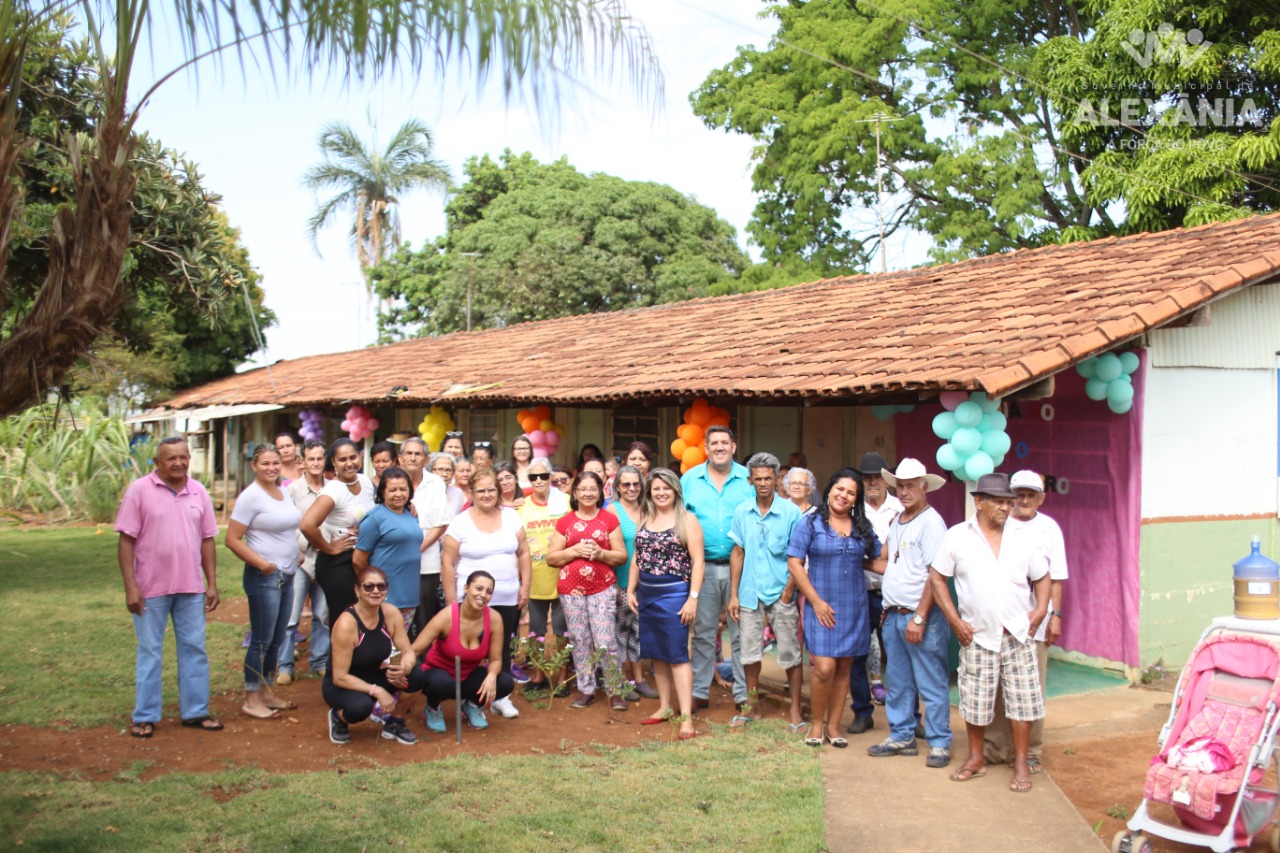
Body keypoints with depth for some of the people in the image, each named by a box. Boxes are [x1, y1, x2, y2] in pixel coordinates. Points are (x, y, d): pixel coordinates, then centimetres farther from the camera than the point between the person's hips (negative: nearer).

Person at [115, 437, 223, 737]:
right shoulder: (139, 490, -7)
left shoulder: (199, 493, 5)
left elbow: (207, 540, 9)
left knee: (195, 649, 10)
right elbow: (126, 540, -8)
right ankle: (145, 716, 18)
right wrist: (130, 587, -12)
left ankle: (195, 711, 21)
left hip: (191, 588, 4)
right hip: (151, 588, -4)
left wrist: (212, 583, 6)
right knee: (150, 653, 7)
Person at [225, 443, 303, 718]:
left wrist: (294, 561, 10)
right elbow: (232, 540, -15)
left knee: (277, 641, 14)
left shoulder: (284, 492, 11)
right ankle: (251, 700, 8)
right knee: (262, 641, -2)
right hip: (263, 577, -8)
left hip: (287, 576, 8)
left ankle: (265, 693, 25)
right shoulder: (251, 496, -12)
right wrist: (261, 563, -21)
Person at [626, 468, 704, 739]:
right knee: (657, 654, 12)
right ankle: (664, 707, 23)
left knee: (677, 655, -6)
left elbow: (697, 562, -10)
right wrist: (630, 591, 10)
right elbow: (637, 559, 17)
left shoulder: (687, 519, -6)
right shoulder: (645, 520, 11)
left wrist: (693, 598, -16)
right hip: (646, 595, 6)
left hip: (674, 594, -6)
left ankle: (686, 717, -5)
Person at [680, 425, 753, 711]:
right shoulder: (689, 479, 5)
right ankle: (699, 692, 18)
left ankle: (743, 693, 15)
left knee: (741, 633, 5)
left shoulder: (748, 479, 2)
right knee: (703, 633, 8)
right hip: (703, 567, 1)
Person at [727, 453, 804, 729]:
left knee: (790, 655, 2)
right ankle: (752, 706, 25)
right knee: (749, 653, 10)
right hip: (750, 593, 3)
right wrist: (733, 595, 3)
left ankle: (795, 710, 13)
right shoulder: (742, 512, 3)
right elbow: (737, 553, 7)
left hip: (781, 594, -3)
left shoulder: (791, 512, -6)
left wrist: (789, 590, -12)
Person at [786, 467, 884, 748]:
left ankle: (833, 725, 21)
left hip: (854, 608, 4)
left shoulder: (863, 527, 9)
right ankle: (816, 724, 10)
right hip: (822, 607, -4)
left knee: (844, 668, 8)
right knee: (824, 668, -10)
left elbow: (874, 560, 14)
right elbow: (794, 563, -6)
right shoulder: (810, 524, -3)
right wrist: (816, 601, -10)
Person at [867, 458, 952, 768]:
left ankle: (939, 743, 10)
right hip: (894, 615, 8)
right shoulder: (896, 522, 14)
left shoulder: (931, 522, -12)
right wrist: (889, 609, 12)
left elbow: (936, 575, -17)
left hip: (922, 617, -8)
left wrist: (919, 618, -19)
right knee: (898, 681, 14)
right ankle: (902, 737, 25)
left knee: (931, 684, 0)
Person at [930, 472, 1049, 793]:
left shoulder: (1025, 537, 3)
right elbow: (937, 577, 2)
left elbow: (1042, 577, 13)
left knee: (1021, 698, 3)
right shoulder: (957, 537, -2)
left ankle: (1021, 763, 17)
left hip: (1018, 634, 1)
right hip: (977, 635, -1)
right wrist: (954, 620, -4)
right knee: (975, 701, 8)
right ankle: (976, 759, 26)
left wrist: (1041, 609, -3)